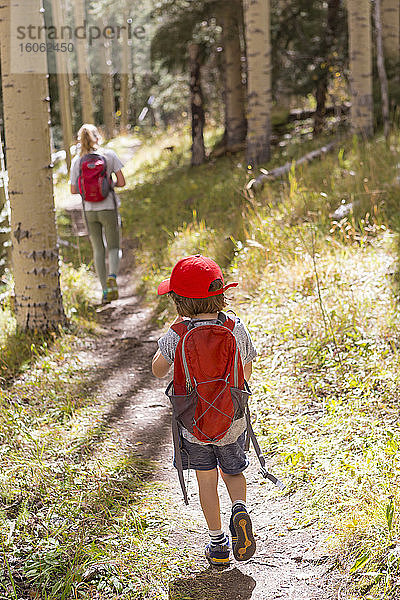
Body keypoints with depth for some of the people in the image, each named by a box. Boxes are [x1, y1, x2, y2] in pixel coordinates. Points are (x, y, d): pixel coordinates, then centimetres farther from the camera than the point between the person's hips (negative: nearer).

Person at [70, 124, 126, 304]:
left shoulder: (77, 161, -1)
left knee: (98, 250, 11)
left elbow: (74, 190, 0)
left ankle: (105, 290, 8)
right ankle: (112, 276, -18)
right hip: (108, 208, -1)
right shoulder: (109, 154, -4)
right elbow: (122, 182, -6)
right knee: (113, 247, 11)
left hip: (89, 210, 1)